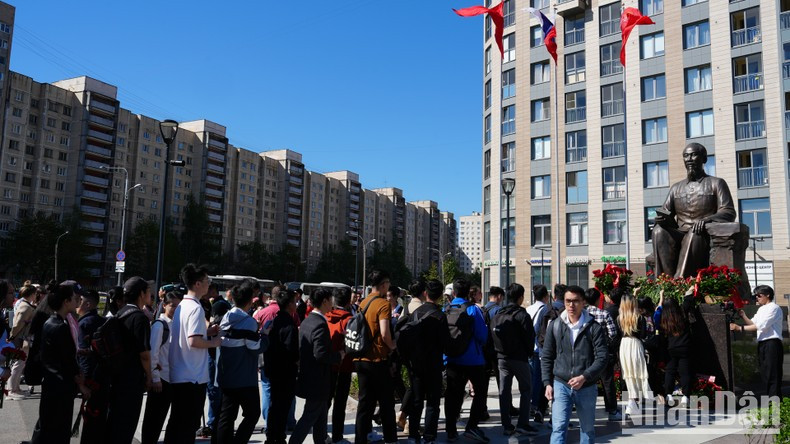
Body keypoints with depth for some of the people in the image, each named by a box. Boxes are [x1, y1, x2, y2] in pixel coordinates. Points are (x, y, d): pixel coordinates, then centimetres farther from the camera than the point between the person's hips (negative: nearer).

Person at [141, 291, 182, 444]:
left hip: (172, 378, 6)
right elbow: (152, 352, -15)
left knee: (161, 416, 14)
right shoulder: (159, 325, -11)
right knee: (153, 417, 3)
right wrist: (155, 377, -15)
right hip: (161, 378, -6)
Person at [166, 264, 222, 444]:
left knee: (176, 421, 15)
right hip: (194, 376, -9)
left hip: (177, 375, 9)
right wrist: (213, 342, -9)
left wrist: (207, 331, 12)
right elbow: (193, 341, -25)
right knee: (190, 423, 0)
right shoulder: (196, 308, -16)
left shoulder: (181, 306, 12)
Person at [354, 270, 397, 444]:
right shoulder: (383, 304, -14)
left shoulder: (363, 303, 9)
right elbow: (384, 333, -24)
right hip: (378, 359, -7)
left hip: (361, 359, 7)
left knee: (365, 402, 12)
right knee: (386, 403, 8)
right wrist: (392, 345, -7)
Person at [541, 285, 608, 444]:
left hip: (587, 387, 0)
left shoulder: (594, 328, -5)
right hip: (561, 385, 0)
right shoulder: (555, 326, 2)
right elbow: (546, 357, 7)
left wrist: (584, 377, -21)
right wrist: (547, 383, -1)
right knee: (559, 428, -9)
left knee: (588, 430, 15)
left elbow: (601, 358, -9)